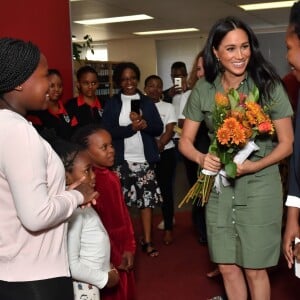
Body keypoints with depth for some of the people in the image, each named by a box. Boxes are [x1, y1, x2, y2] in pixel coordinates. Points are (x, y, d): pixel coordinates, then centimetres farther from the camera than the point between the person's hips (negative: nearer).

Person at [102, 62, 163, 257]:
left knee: (147, 199, 4)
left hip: (144, 159, 2)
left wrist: (144, 124, -15)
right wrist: (132, 127, -16)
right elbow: (107, 131, -7)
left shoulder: (147, 102, 9)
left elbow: (159, 129, 4)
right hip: (121, 160, -1)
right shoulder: (112, 104, 3)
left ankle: (147, 241, 14)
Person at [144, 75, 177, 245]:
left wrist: (158, 145, -18)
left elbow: (170, 131, -2)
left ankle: (168, 228, 10)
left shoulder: (168, 107, 7)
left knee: (166, 190, 2)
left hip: (165, 153, 0)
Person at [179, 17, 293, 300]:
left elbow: (287, 143, -5)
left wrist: (255, 165, -21)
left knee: (254, 269, 9)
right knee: (228, 267, 13)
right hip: (219, 187, 3)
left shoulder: (268, 86, -11)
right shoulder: (203, 89, -3)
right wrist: (202, 158, -18)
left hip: (259, 186, -3)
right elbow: (185, 141, 3)